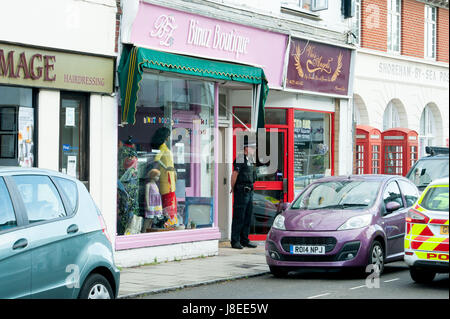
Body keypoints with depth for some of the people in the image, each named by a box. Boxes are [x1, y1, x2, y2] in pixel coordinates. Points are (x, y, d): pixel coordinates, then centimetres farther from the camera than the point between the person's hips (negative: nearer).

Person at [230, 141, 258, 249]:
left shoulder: (250, 160, 17)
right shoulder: (240, 159, -11)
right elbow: (234, 174, -14)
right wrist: (233, 189, -6)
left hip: (249, 191, 9)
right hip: (241, 191, -9)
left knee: (248, 217, 11)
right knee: (238, 217, -5)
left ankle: (244, 240, 18)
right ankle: (235, 241, -2)